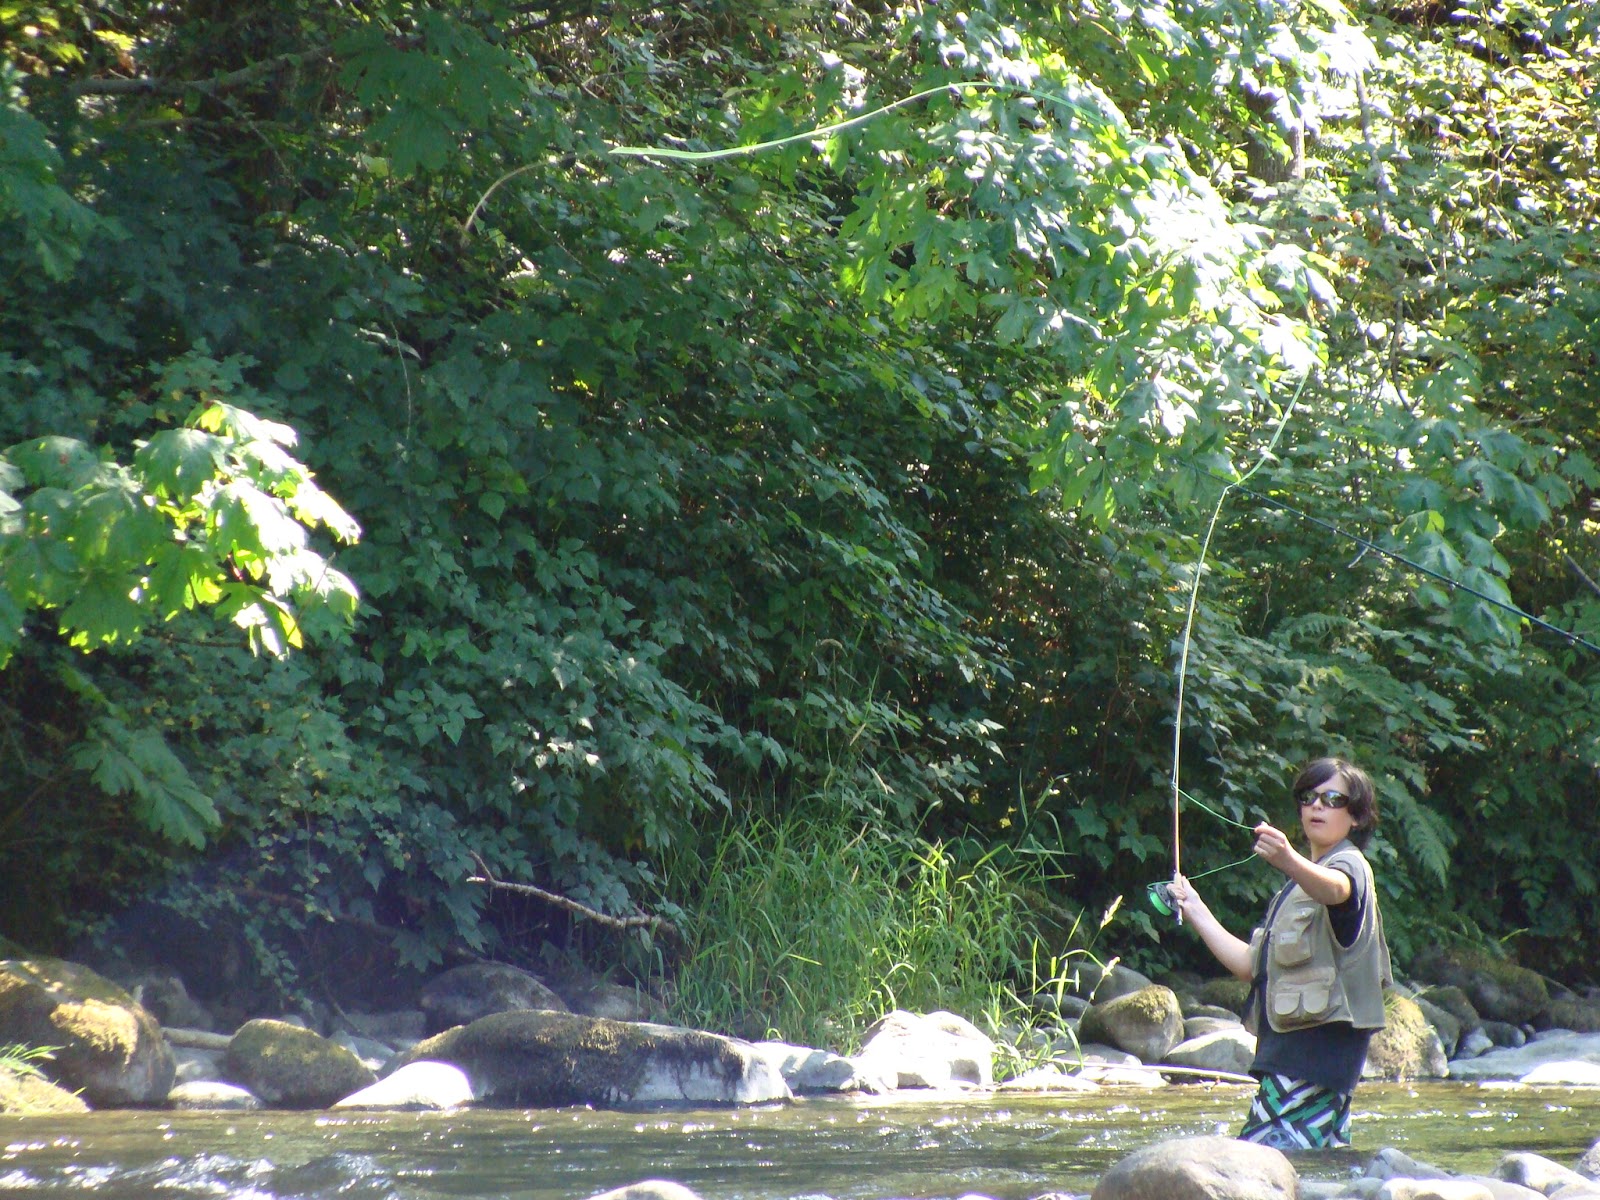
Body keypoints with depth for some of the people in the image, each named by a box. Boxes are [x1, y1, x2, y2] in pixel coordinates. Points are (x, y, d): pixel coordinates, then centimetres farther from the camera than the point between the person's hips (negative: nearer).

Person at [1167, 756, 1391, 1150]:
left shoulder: (1350, 864, -5)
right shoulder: (1299, 884, 25)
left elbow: (1333, 888, -33)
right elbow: (1252, 966, 23)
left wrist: (1289, 861, -54)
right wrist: (1196, 911, 23)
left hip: (1321, 1039, -10)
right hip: (1291, 1042, 10)